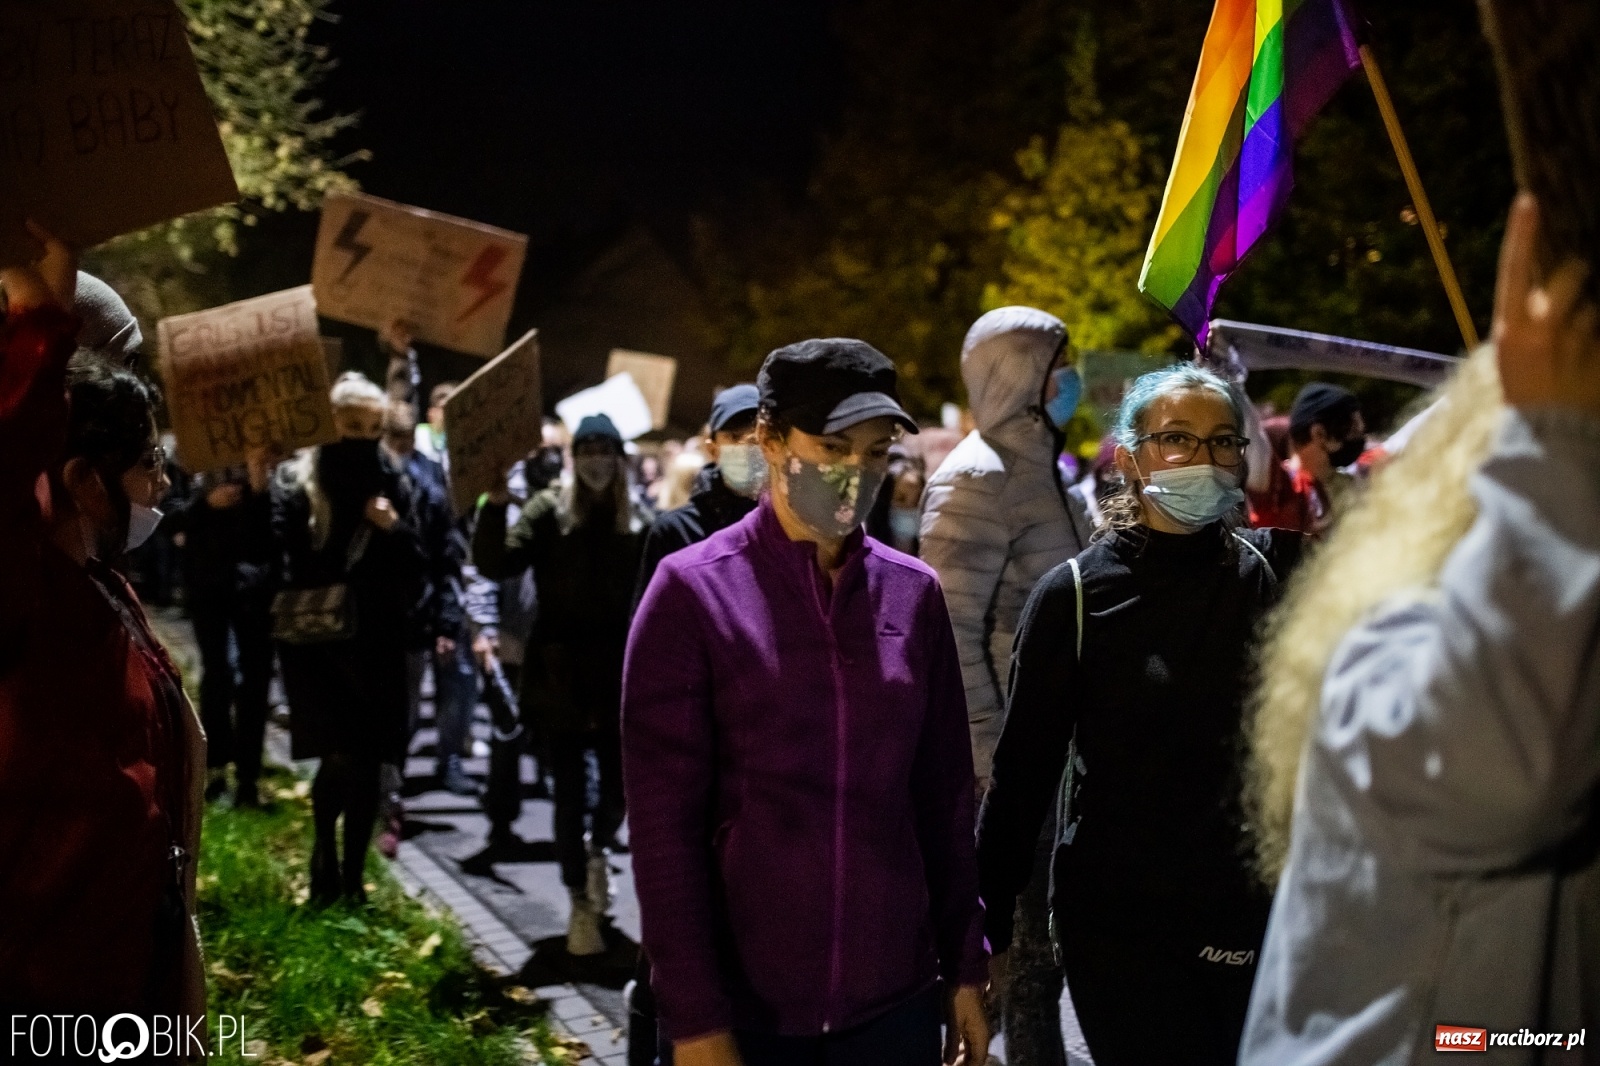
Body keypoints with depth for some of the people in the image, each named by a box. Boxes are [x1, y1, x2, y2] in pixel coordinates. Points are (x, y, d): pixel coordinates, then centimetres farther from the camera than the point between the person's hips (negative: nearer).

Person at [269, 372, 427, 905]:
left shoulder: (394, 483, 7)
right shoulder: (296, 480, -1)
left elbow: (418, 567, 7)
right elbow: (271, 552, -11)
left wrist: (396, 530, -10)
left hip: (375, 641, 3)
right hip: (314, 640, -3)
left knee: (367, 760, 3)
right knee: (343, 754, -10)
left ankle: (352, 875, 16)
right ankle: (324, 848, 16)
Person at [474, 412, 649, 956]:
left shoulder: (638, 521, 3)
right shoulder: (549, 512, -2)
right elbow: (495, 564, -13)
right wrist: (495, 504, -27)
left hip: (619, 671, 1)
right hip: (562, 670, -1)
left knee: (620, 783, 4)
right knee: (570, 788, 4)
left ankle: (597, 850, 38)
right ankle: (581, 904, 16)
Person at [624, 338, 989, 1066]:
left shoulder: (913, 593, 4)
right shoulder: (694, 591, -7)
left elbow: (946, 796, 9)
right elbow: (664, 821, -9)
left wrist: (966, 966, 7)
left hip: (895, 995, 3)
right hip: (746, 1002, -3)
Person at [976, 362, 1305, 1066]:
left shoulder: (1271, 571, 2)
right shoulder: (1077, 593, -7)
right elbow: (1022, 771, -4)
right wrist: (986, 929, -4)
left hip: (1257, 912, 3)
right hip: (1121, 927, -3)